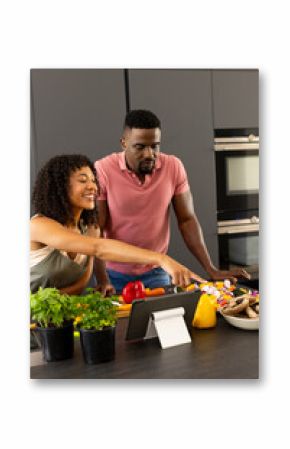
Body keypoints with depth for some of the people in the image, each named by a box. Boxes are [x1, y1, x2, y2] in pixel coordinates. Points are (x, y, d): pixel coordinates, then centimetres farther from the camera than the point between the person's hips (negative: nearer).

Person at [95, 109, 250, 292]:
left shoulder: (174, 167, -8)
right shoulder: (102, 171, -15)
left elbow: (187, 220, -3)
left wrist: (212, 270, -9)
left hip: (156, 273, 2)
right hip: (114, 275, -1)